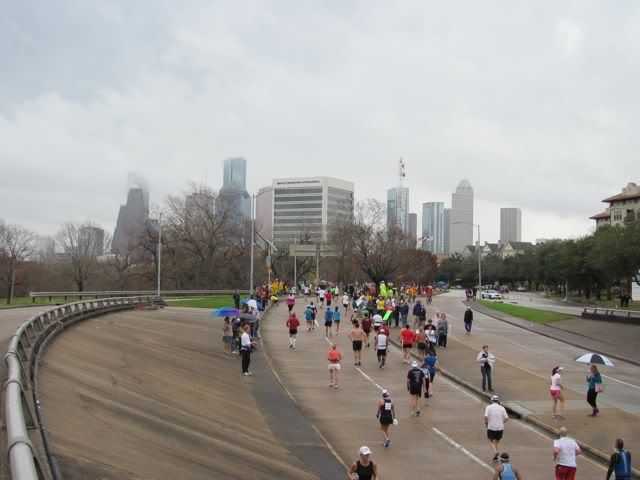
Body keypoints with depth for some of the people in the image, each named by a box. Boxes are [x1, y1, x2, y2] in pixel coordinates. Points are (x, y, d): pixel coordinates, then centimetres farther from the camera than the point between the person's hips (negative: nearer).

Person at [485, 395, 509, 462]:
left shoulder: (489, 407, -5)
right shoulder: (502, 408, 1)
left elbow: (486, 416, -17)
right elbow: (506, 418, -2)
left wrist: (486, 423, 2)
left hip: (491, 428, -2)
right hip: (500, 428, 2)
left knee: (491, 441, 16)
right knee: (497, 442, 20)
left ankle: (495, 452, -9)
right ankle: (495, 456, 20)